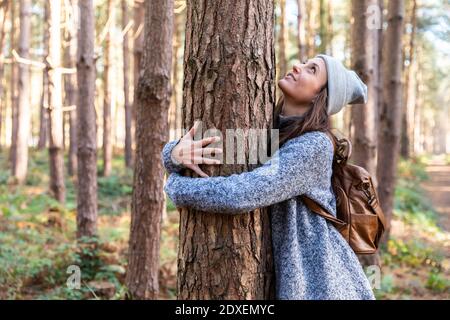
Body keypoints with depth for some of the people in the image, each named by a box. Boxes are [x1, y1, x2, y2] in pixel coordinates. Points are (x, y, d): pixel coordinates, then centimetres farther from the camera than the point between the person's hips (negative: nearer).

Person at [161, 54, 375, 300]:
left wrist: (175, 187, -13)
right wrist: (178, 153, -19)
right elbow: (175, 154, 5)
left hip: (322, 286, -7)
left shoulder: (315, 146, -19)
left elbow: (240, 195, -29)